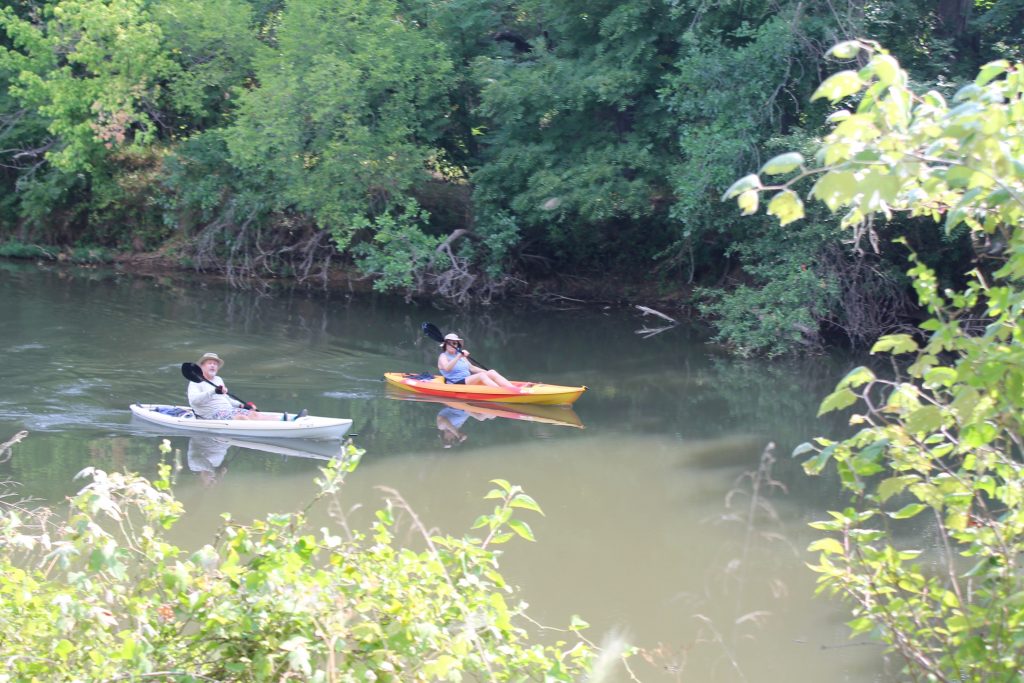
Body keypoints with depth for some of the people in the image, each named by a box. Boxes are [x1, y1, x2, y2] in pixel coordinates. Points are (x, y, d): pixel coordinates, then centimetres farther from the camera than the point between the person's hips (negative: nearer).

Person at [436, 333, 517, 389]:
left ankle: (513, 388, -30)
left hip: (469, 381, 8)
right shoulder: (443, 357, 0)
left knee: (492, 372, -13)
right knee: (481, 375, -30)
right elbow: (447, 368, -22)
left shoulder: (461, 356, 23)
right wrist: (458, 357, -32)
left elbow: (472, 368, 25)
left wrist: (488, 373, 16)